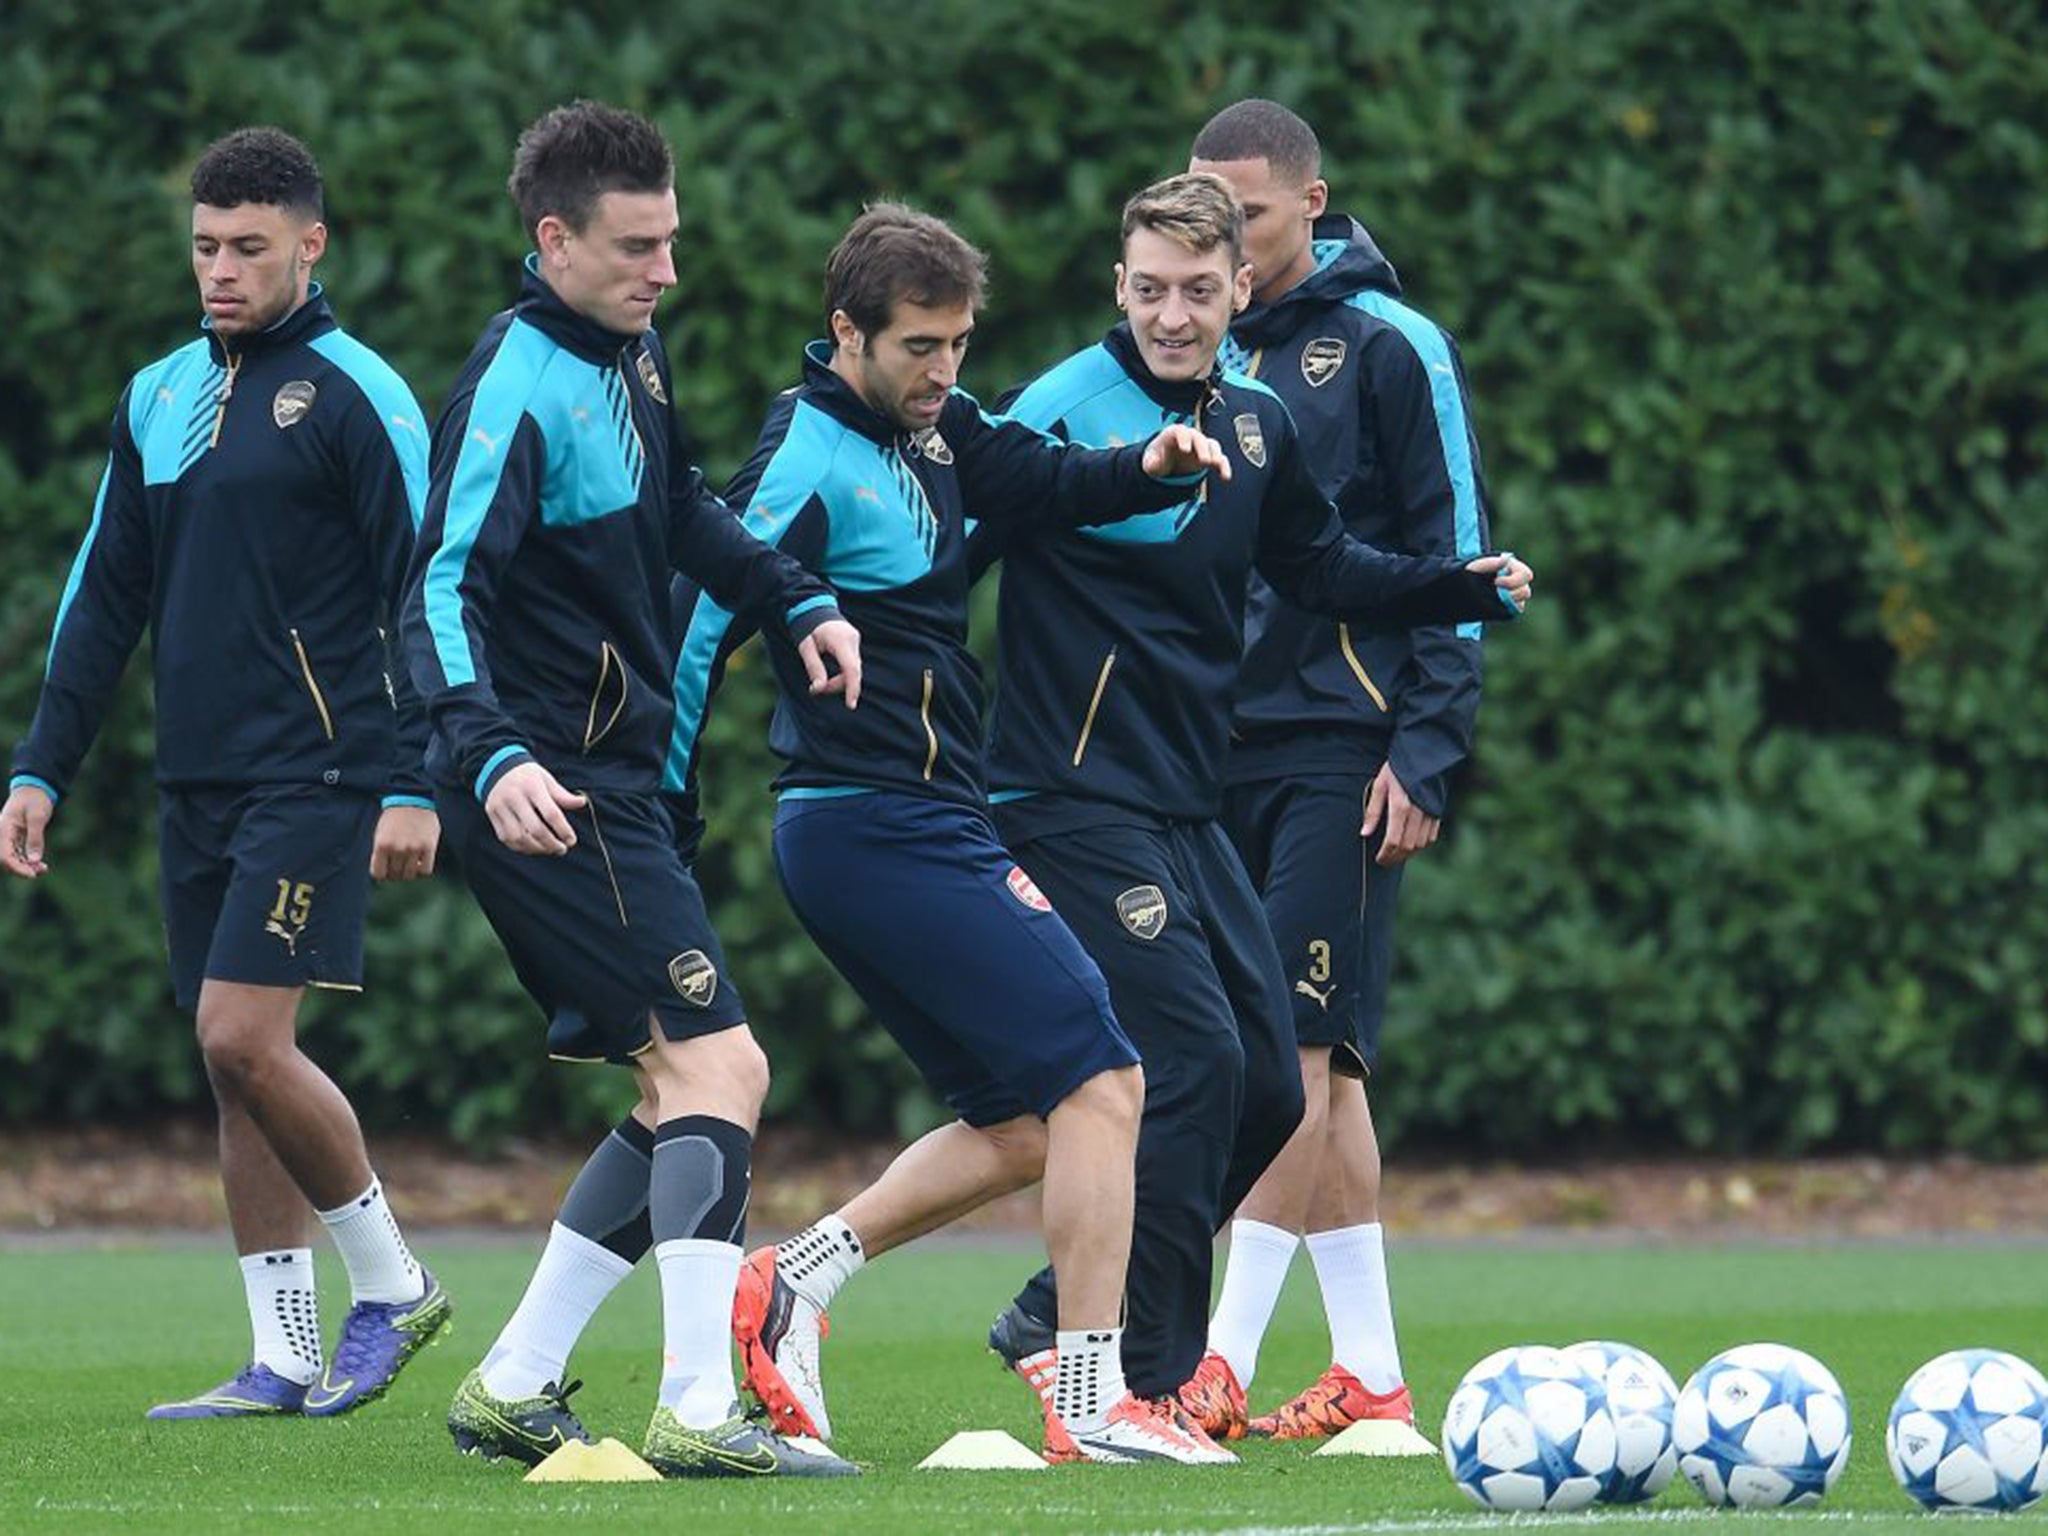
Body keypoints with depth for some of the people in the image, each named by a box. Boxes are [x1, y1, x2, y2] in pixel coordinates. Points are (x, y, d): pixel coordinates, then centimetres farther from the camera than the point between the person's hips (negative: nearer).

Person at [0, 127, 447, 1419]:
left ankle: (393, 1284, 1)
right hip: (198, 782, 7)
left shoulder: (356, 396, -6)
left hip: (313, 775, -7)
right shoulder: (160, 399, 14)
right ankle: (286, 1360, 8)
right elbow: (105, 598, 18)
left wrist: (413, 784, -15)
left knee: (245, 1039, -15)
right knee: (237, 1067, 5)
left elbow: (426, 595, -8)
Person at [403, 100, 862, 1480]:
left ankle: (515, 1390, 13)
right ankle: (699, 1413, -19)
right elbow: (441, 595, -24)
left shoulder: (633, 355, 11)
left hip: (617, 786, 10)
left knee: (689, 1094, 10)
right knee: (718, 1065, -16)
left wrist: (797, 603, 19)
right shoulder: (520, 386, -17)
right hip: (546, 789, -10)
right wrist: (491, 756, -39)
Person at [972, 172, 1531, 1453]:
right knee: (1194, 1059, -16)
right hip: (1078, 806, -8)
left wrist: (1465, 586, 12)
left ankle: (1061, 1318, 20)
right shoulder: (1066, 412, -13)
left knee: (1269, 1090, 7)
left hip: (1189, 812, 8)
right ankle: (1151, 1384, -8)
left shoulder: (1256, 425, 10)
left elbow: (1324, 569, 24)